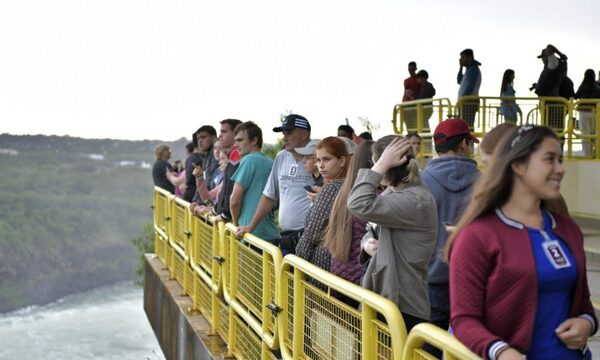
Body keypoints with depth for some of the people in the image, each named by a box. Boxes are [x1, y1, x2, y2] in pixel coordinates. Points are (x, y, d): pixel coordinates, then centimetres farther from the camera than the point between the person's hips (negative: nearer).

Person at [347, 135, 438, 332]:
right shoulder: (392, 193, 10)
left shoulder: (416, 201, -20)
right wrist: (368, 244, 1)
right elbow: (372, 229, 22)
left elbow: (359, 205, -27)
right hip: (387, 297, 9)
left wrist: (381, 165, -21)